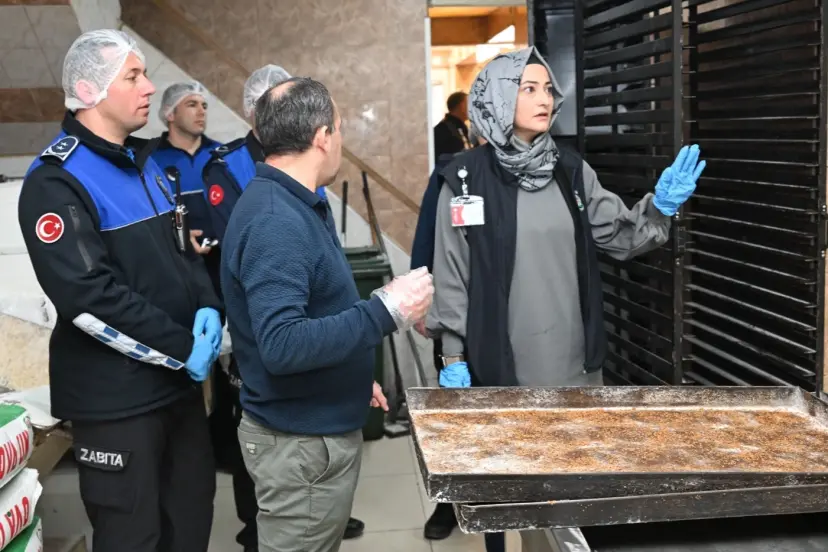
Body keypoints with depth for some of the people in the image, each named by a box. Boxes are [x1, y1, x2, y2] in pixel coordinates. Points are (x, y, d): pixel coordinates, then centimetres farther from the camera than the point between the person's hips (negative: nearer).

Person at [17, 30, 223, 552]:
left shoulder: (144, 163, 11)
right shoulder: (57, 181, -15)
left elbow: (182, 247, 16)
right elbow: (88, 297, -24)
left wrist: (207, 308, -4)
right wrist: (183, 348, -19)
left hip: (179, 382, 8)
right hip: (116, 397, -8)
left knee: (193, 510, 19)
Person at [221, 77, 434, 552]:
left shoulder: (295, 203, 7)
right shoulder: (276, 221, -25)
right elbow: (281, 346, -33)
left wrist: (354, 375, 17)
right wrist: (387, 311, -30)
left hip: (322, 426, 10)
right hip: (301, 441, -10)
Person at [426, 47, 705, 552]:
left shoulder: (572, 170, 5)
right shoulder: (467, 178, -8)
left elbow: (620, 237, 8)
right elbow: (451, 273, -6)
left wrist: (660, 208, -12)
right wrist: (453, 357, -6)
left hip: (573, 358, 4)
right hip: (502, 361, -4)